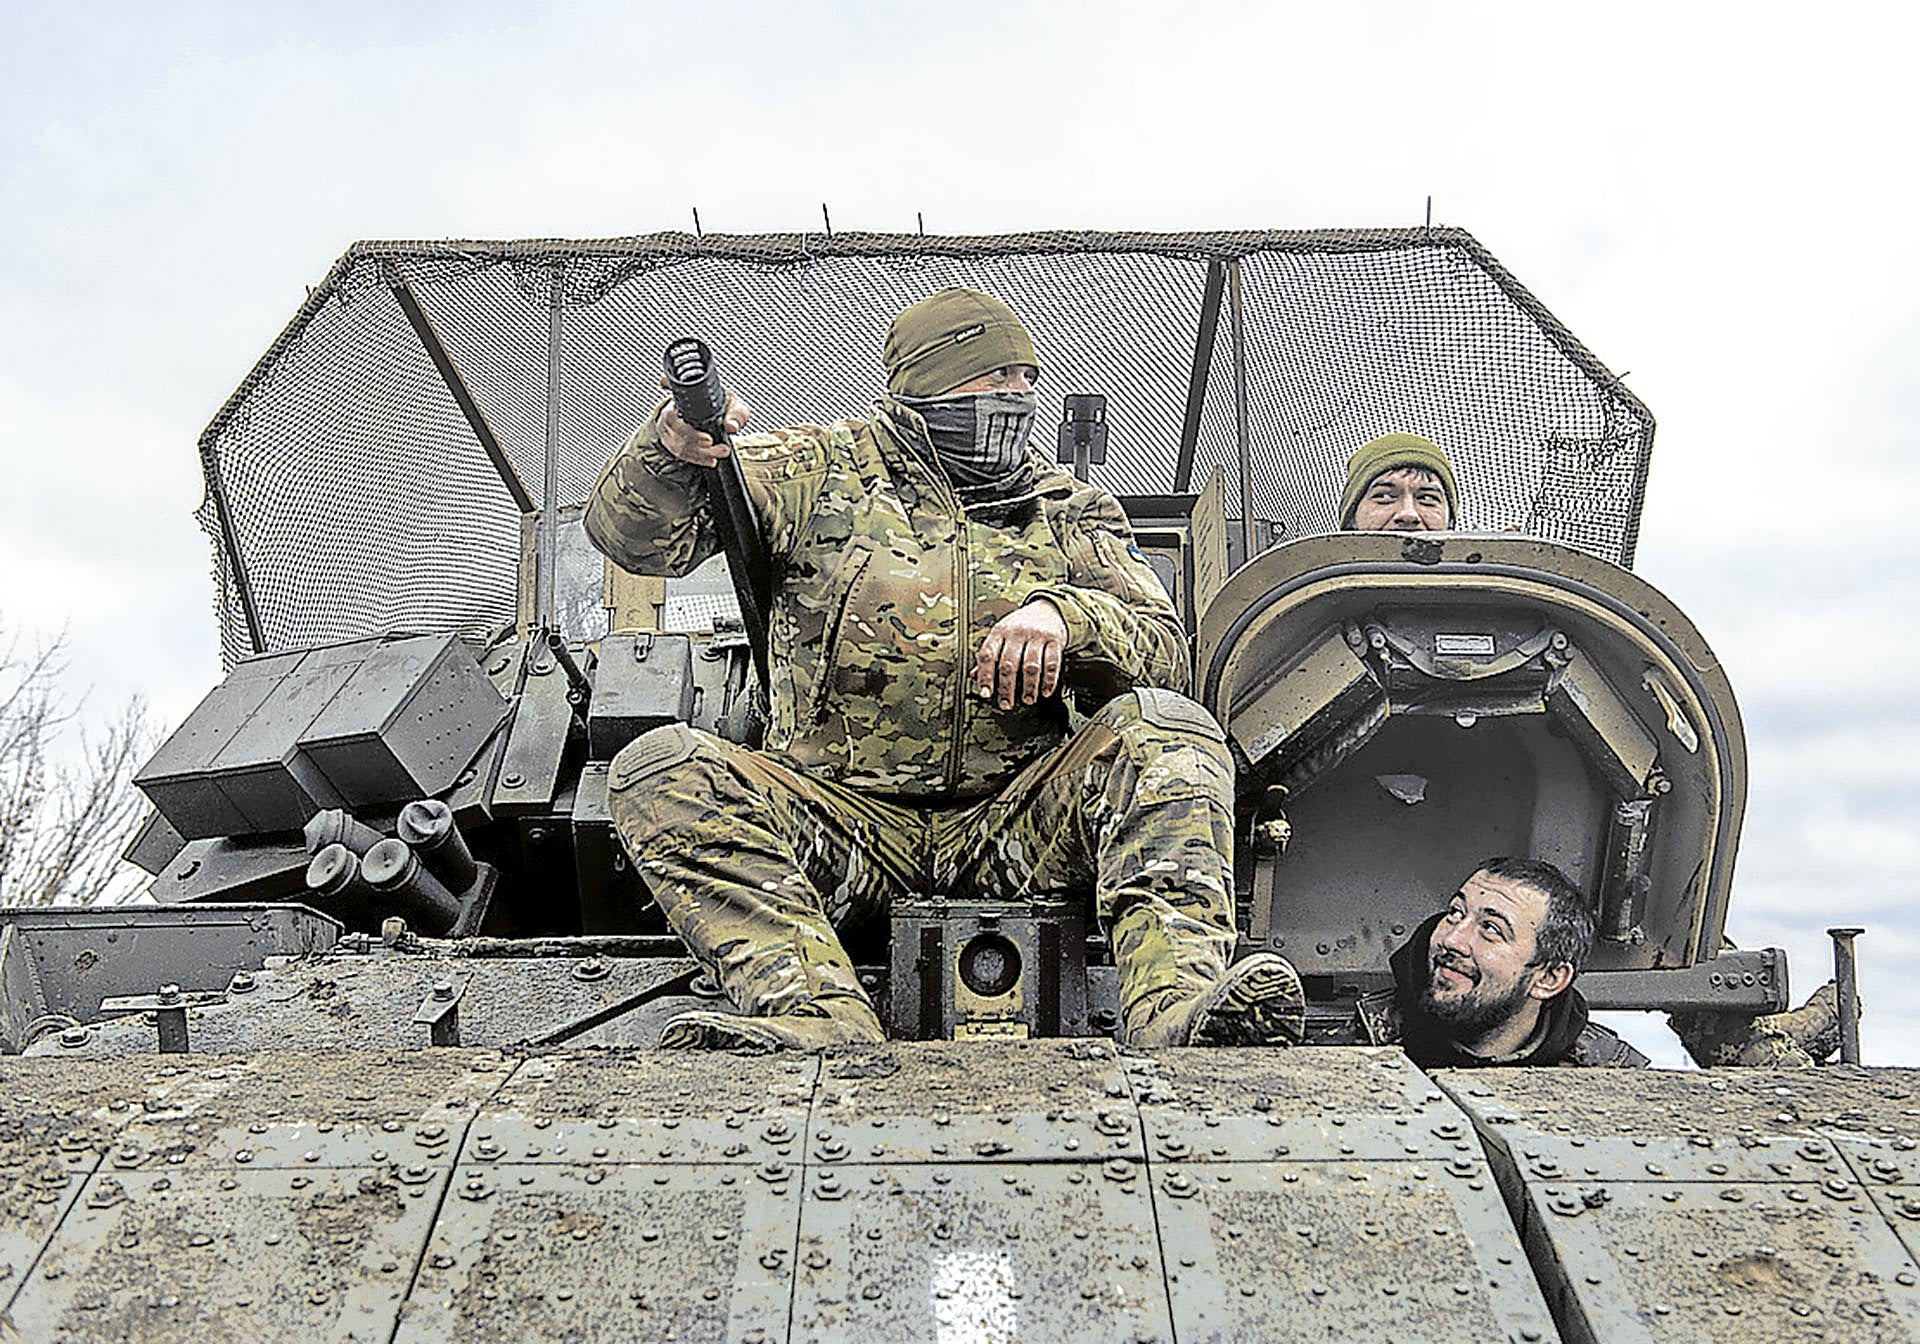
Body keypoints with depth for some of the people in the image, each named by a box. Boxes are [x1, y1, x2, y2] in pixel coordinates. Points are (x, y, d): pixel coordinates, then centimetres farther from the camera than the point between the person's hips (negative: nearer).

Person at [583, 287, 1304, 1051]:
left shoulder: (1071, 513, 16)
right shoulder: (818, 471, 11)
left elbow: (1164, 655, 5)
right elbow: (637, 536, 3)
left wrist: (1061, 616, -17)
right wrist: (671, 453, -21)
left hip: (1009, 824, 1)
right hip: (842, 813, -1)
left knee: (1168, 729, -23)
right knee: (659, 771, -26)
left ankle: (1177, 1012, -43)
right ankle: (825, 1023, -46)